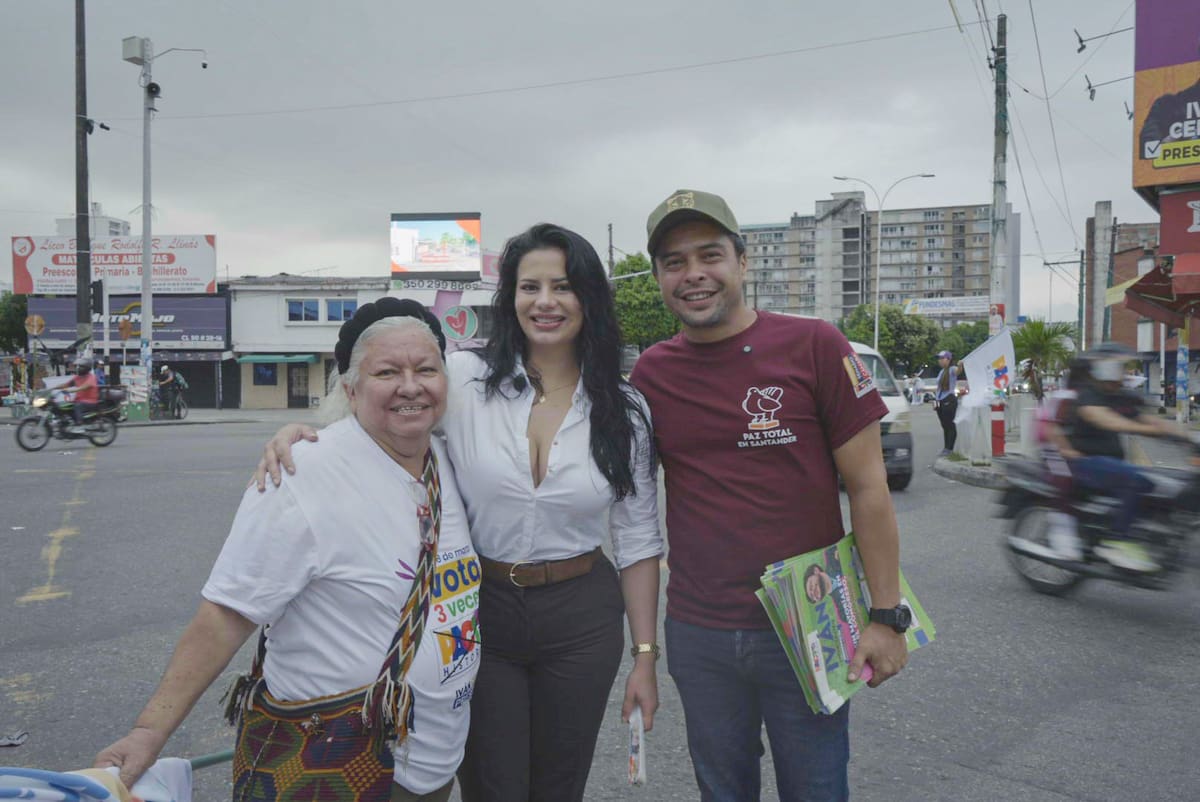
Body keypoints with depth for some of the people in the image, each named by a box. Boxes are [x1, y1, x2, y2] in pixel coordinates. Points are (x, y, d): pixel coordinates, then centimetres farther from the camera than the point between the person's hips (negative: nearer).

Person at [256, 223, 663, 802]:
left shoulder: (624, 410, -3)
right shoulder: (466, 379, -9)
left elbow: (637, 540, 1)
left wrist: (645, 655, 1)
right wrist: (296, 430, -26)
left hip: (581, 620, 2)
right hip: (479, 610, -1)